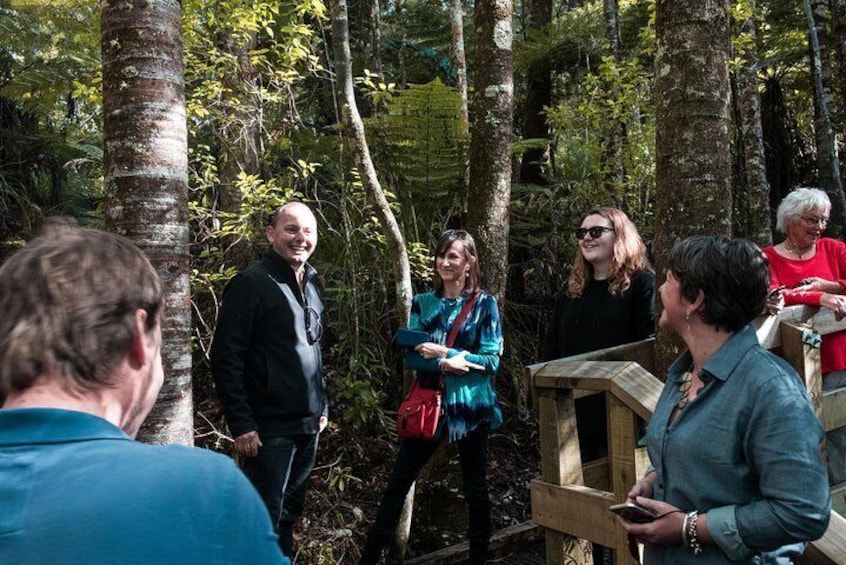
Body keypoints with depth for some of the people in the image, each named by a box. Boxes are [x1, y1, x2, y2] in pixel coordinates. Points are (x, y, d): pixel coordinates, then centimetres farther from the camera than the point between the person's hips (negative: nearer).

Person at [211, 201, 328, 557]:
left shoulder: (310, 286, 12)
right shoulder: (251, 284, -12)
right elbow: (225, 359, -17)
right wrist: (241, 425, -19)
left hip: (308, 425, 8)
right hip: (268, 429, -7)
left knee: (290, 513, 19)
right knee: (266, 520, 2)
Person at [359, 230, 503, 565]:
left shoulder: (484, 304, -4)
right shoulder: (423, 303, 5)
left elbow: (492, 361, -9)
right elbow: (411, 357, -2)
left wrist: (442, 352, -16)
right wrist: (445, 364, -21)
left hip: (470, 406, -2)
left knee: (475, 486, 12)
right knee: (398, 482, 6)